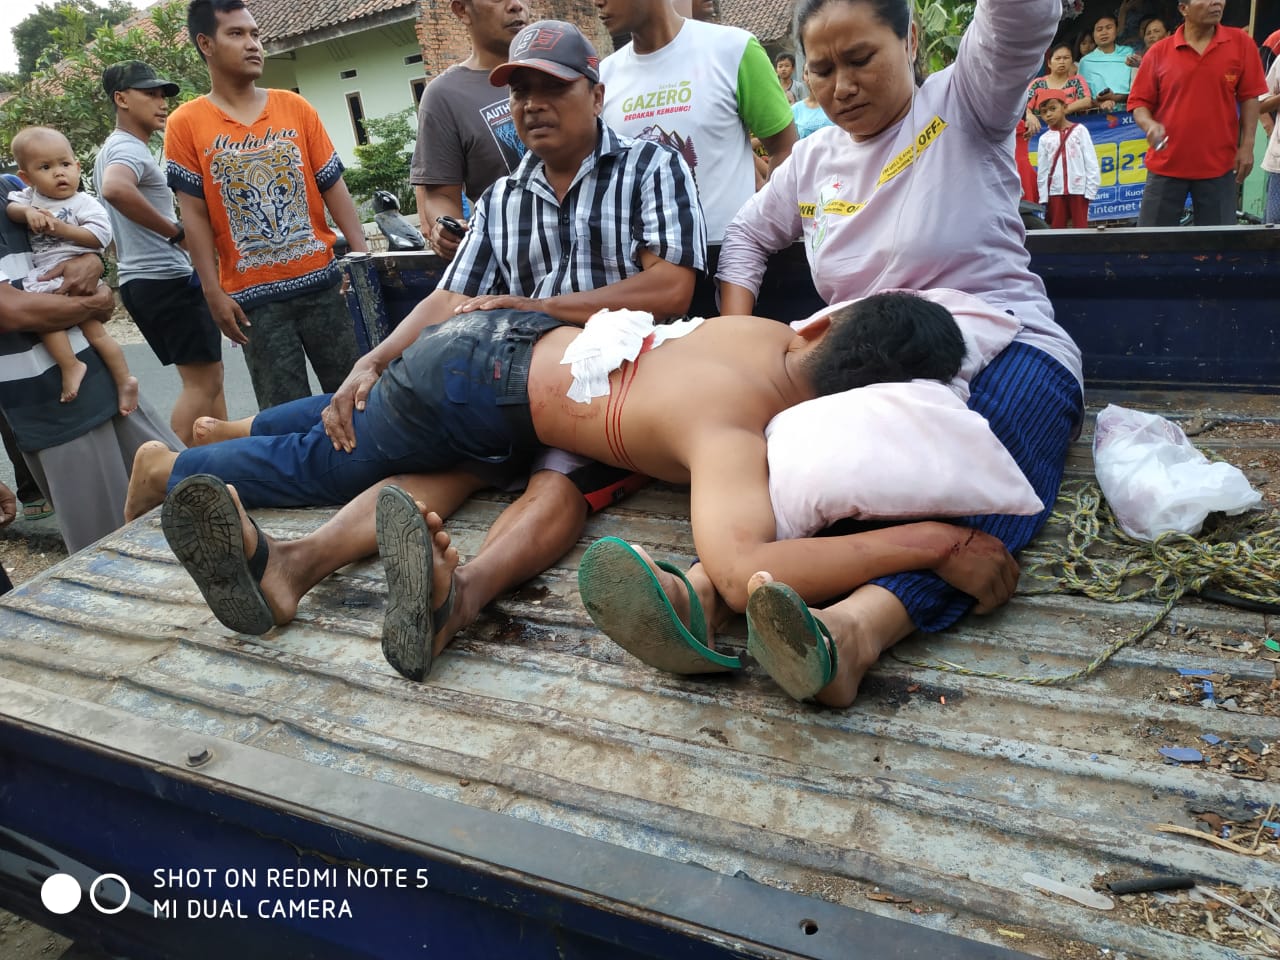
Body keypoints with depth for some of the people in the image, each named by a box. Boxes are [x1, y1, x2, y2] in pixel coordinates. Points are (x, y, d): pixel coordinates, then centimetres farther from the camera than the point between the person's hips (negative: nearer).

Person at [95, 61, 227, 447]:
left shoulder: (115, 149, 20)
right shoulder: (130, 149, -14)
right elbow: (115, 189, -37)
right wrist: (177, 231, -27)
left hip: (142, 280, 10)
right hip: (166, 280, -10)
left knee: (207, 376, 16)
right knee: (202, 382, -8)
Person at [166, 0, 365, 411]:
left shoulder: (295, 107, 6)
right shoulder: (186, 124, 0)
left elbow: (333, 187, 5)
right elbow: (195, 215, 0)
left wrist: (364, 256, -5)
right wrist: (214, 293, -5)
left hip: (320, 279, 2)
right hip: (253, 295, -2)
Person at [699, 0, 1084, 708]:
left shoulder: (963, 104, 4)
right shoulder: (813, 159, 18)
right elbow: (747, 235, 26)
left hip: (1003, 348, -3)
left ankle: (857, 626, -60)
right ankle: (708, 585, -52)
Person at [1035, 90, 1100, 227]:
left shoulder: (1079, 130, 1)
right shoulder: (1045, 138, 6)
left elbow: (1091, 161, -1)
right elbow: (1042, 170, 7)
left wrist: (1091, 189, -7)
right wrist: (1043, 197, 2)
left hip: (1079, 189, -2)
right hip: (1055, 190, 2)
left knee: (1080, 226, 1)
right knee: (1057, 228, 6)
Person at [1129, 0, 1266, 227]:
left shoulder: (1241, 43, 3)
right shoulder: (1158, 52, 0)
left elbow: (1249, 97, 4)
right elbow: (1139, 101, 3)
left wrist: (1247, 145, -3)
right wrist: (1149, 125, -18)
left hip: (1218, 166, 1)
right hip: (1166, 164, 0)